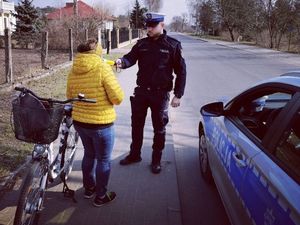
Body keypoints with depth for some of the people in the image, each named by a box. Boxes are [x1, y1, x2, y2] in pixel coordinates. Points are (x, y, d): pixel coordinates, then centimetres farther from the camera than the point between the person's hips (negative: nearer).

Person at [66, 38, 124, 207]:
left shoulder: (73, 71, 0)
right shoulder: (102, 68, -17)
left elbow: (70, 96, 12)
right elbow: (118, 98, -18)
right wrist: (106, 98, 2)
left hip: (79, 121, 6)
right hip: (101, 124, -6)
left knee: (89, 155, 25)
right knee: (104, 160, 12)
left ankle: (89, 188, 40)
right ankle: (101, 196, 24)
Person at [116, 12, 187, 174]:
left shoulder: (173, 45, -6)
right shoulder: (141, 44, 4)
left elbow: (181, 71, -5)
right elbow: (131, 57, -9)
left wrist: (178, 95, -9)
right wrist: (122, 62, -33)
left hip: (160, 94, -3)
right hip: (141, 91, 4)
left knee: (159, 128, 8)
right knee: (136, 125, 13)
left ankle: (156, 160, 24)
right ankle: (134, 154, 32)